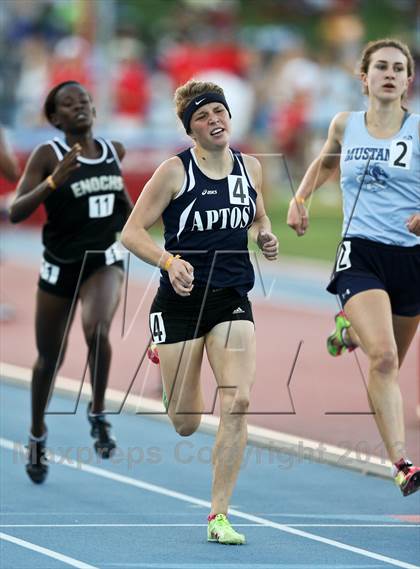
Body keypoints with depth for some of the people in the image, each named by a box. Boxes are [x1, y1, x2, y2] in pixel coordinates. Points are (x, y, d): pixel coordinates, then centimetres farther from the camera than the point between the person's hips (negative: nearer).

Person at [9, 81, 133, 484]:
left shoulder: (113, 150, 0)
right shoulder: (47, 156, -12)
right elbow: (16, 212, -20)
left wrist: (133, 218, 2)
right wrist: (53, 181, -33)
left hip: (104, 261, 1)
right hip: (60, 266, -1)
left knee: (97, 330, -29)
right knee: (50, 358, 12)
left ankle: (97, 414, -7)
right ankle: (37, 436, 37)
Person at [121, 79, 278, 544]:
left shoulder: (250, 168, 5)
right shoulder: (175, 171, -8)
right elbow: (132, 232, -8)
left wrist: (266, 238, 1)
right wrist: (169, 261, -25)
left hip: (232, 300, 3)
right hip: (181, 300, -3)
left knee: (238, 401, -17)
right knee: (186, 425, 4)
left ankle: (219, 517, -9)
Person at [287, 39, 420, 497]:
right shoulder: (345, 125, 5)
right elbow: (325, 163, 28)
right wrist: (299, 198, 14)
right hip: (361, 253, -1)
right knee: (383, 358, -22)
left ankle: (351, 329, 51)